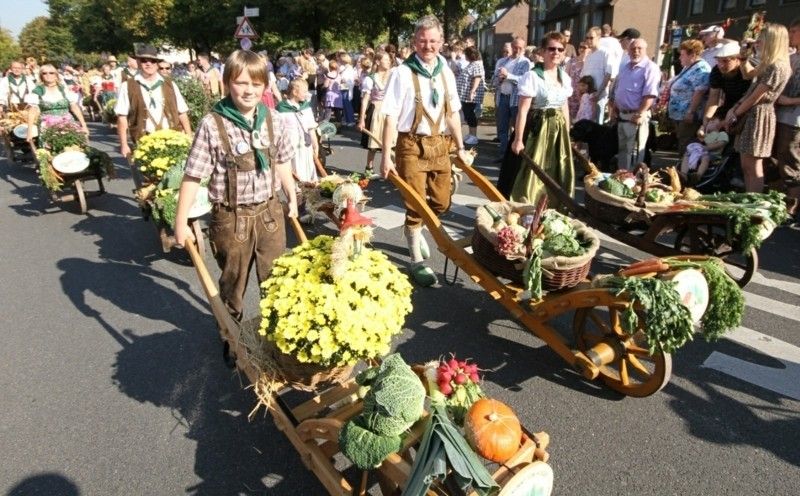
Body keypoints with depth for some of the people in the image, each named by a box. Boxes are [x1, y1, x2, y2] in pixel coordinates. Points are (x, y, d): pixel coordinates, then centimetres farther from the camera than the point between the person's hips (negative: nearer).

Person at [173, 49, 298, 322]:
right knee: (233, 281, 17)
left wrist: (292, 197, 17)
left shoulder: (274, 121, -3)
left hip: (270, 212, 3)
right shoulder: (212, 125, -15)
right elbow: (193, 176, -13)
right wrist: (181, 222, -12)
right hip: (231, 217, -3)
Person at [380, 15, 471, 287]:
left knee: (441, 202, 11)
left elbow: (453, 113, 14)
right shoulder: (402, 73, -10)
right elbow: (391, 117, -11)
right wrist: (387, 156, -14)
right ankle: (417, 261, 14)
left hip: (440, 144, 6)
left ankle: (414, 230, 41)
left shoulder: (446, 73, 7)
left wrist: (460, 147, 13)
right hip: (412, 144, -5)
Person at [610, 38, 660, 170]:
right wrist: (613, 109, 12)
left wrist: (640, 114, -24)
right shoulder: (624, 67, 15)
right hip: (622, 115, 8)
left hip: (637, 117, -8)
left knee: (634, 152, -4)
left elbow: (650, 95, -19)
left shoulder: (650, 68, -10)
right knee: (622, 150, 16)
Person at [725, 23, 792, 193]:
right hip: (751, 115, 10)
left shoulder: (776, 67, -16)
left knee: (753, 167, -7)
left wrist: (734, 114, -6)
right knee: (746, 166, 11)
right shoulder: (768, 65, 16)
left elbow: (756, 97, -15)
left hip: (759, 116, -10)